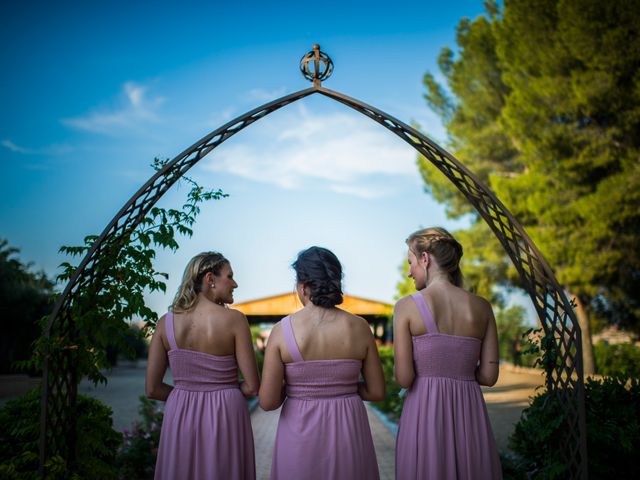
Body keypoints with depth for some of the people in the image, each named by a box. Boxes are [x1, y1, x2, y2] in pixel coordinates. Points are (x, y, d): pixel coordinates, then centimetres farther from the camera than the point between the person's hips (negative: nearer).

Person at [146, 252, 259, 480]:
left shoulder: (166, 322, -3)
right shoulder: (234, 319, -11)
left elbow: (152, 389, -1)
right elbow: (252, 386, -10)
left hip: (180, 417, 3)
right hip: (225, 418, -3)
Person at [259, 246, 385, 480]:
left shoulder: (282, 330, -12)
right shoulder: (359, 327, -7)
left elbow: (268, 402, -12)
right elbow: (377, 392, 0)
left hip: (300, 435, -1)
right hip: (348, 433, 1)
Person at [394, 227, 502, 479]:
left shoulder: (407, 306, -7)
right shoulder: (482, 307, 3)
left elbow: (404, 378, -10)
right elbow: (489, 375, 2)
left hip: (424, 415, -3)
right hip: (469, 415, 3)